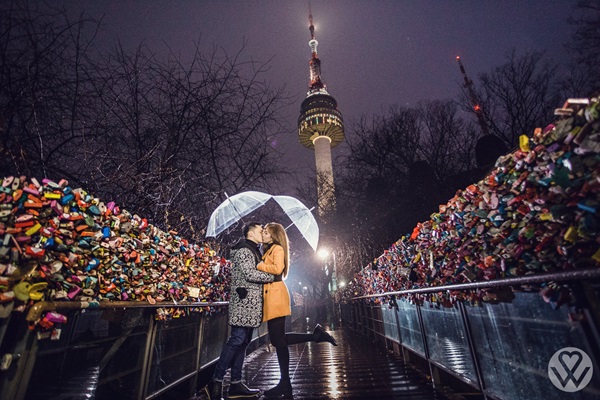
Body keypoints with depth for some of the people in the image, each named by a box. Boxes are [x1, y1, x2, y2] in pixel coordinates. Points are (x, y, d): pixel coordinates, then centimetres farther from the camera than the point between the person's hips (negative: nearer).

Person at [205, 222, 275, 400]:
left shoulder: (253, 251, 20)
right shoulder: (243, 250, -10)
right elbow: (250, 274, -19)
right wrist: (273, 277, -9)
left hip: (251, 302, 10)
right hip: (244, 301, -10)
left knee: (242, 342, 10)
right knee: (237, 340, -7)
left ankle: (236, 383, 18)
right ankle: (216, 381, 4)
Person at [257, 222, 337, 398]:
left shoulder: (277, 248, -5)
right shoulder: (268, 250, 22)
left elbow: (277, 268, -21)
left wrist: (258, 265, -12)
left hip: (276, 295, -9)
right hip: (270, 296, 9)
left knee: (278, 339, -2)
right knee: (277, 339, 11)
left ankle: (285, 385, 11)